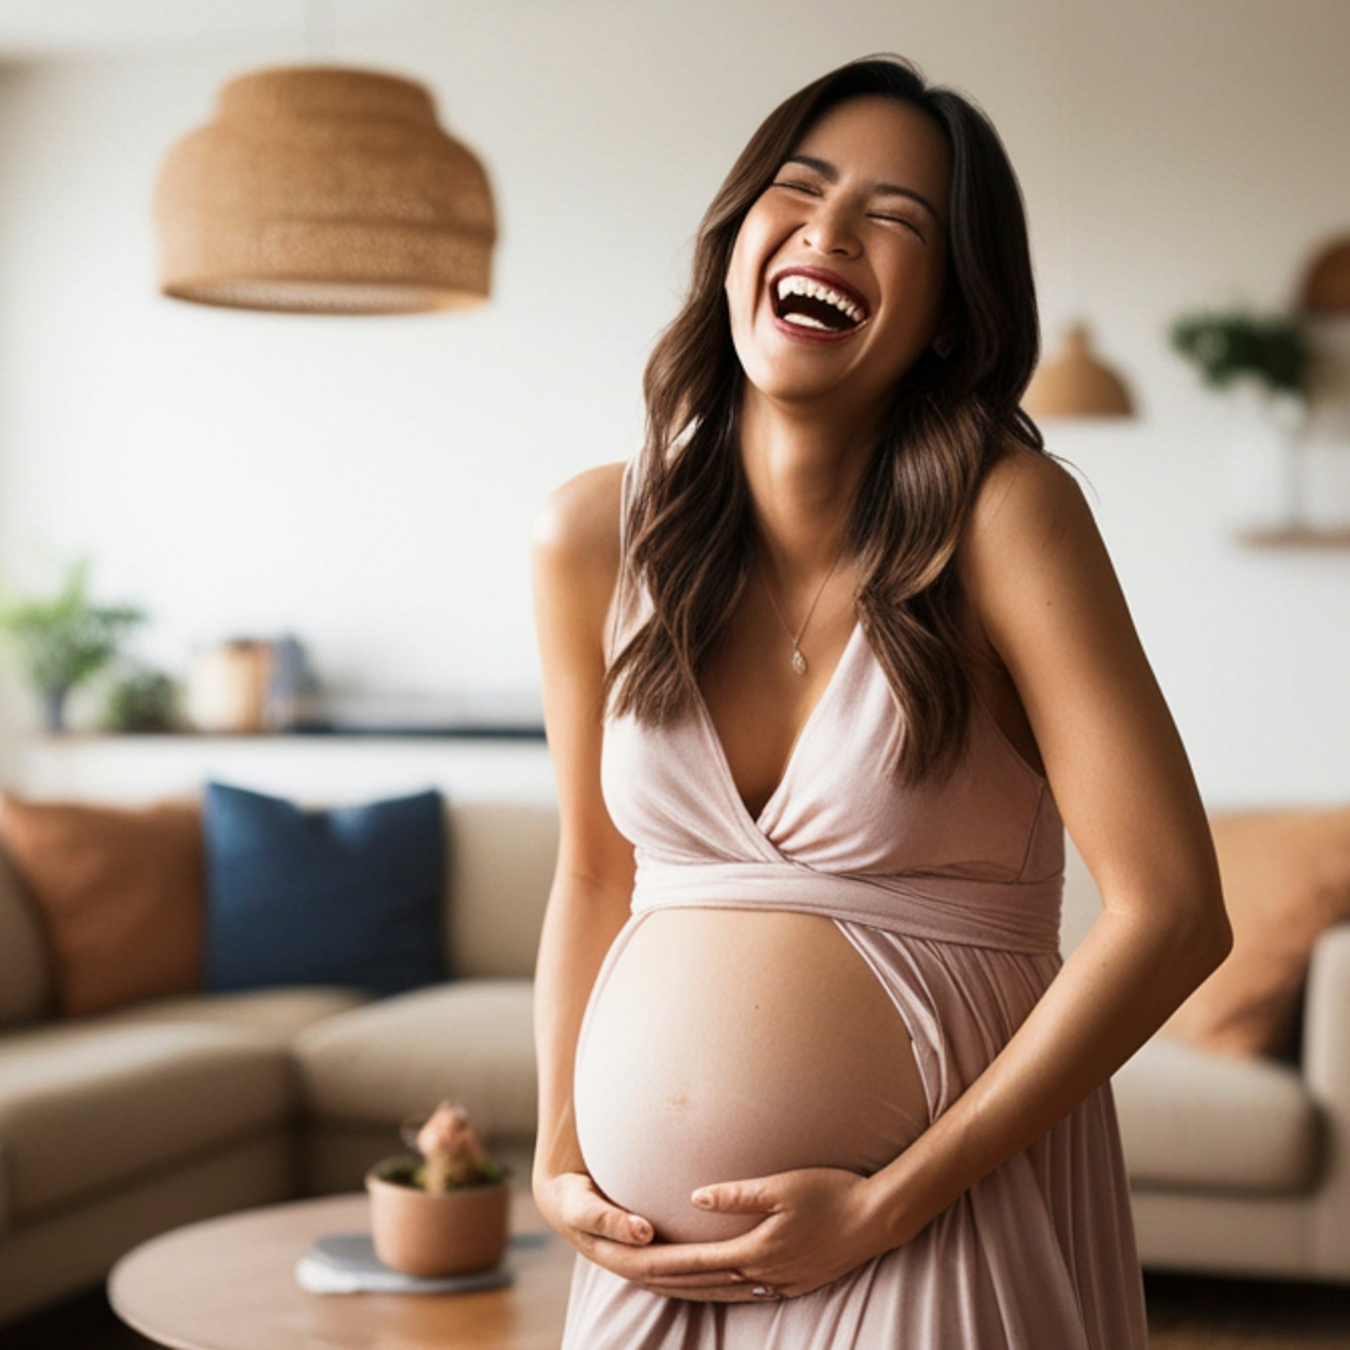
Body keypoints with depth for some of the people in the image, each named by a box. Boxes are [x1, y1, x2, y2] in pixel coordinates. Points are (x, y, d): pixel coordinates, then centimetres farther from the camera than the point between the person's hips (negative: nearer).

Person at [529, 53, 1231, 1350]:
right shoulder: (592, 537, -3)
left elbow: (1173, 912, -17)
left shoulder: (1001, 514, -14)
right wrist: (557, 1162, 2)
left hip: (947, 1233, -3)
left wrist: (885, 1205, -16)